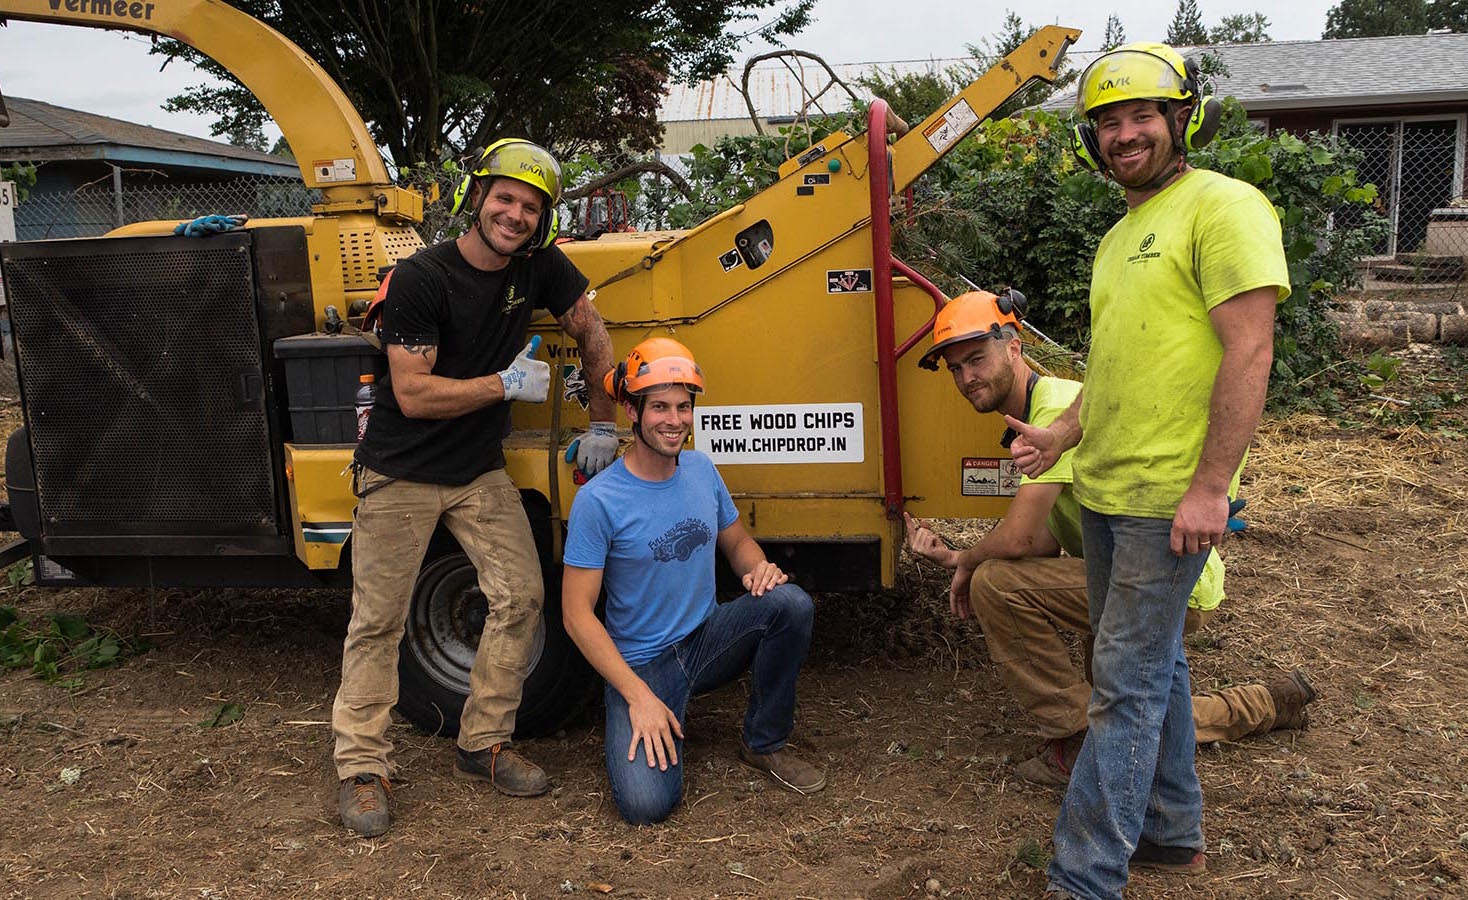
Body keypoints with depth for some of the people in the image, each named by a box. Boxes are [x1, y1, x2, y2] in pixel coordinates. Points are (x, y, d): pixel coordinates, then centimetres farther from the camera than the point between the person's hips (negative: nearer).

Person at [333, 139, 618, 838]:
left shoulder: (539, 265, -4)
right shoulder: (420, 278, -19)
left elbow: (593, 334, 8)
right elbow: (412, 395, -20)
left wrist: (603, 425, 5)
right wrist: (508, 383, -21)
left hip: (479, 471, 5)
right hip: (401, 474, -5)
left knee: (521, 596, -1)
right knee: (378, 621, 0)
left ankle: (483, 745, 15)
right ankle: (362, 769, 13)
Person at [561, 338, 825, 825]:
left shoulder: (701, 469, 0)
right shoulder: (599, 500, -17)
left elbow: (737, 542, 14)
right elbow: (577, 614, -15)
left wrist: (759, 569, -11)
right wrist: (639, 695, -21)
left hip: (708, 639, 5)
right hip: (641, 664, -4)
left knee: (790, 602, -24)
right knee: (646, 803, -24)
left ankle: (765, 744, -2)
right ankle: (643, 722, 12)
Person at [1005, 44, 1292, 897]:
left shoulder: (1223, 206, -11)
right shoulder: (1120, 236, 16)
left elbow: (1249, 353, -18)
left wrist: (1209, 487, -22)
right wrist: (1063, 434, 6)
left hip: (1169, 499, -9)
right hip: (1105, 489, 9)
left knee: (1126, 686, -5)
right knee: (1154, 664, 18)